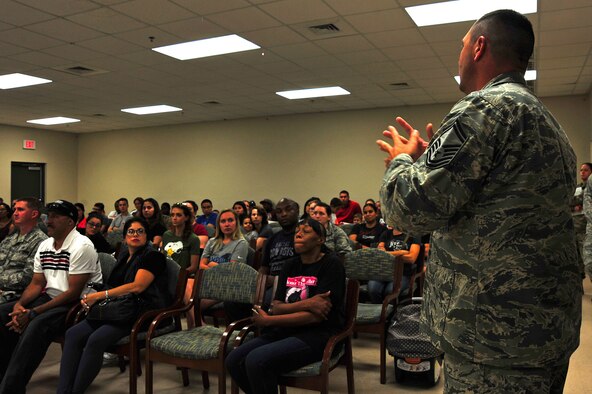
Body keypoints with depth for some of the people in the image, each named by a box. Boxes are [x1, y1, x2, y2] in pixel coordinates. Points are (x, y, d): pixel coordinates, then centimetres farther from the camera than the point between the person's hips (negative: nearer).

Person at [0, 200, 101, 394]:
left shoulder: (81, 246, -16)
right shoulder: (44, 246, 10)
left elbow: (73, 292, -20)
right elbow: (37, 283, 12)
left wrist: (33, 313, -21)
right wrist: (19, 304, -9)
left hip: (77, 305, -9)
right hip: (50, 298, 9)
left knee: (35, 326, -32)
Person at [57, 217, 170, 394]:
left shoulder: (152, 256, -4)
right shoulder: (124, 256, 21)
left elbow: (137, 286, -16)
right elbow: (114, 286, 20)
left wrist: (99, 295, -14)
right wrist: (92, 297, 0)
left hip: (142, 312, -8)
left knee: (96, 339, -29)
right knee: (73, 334, -13)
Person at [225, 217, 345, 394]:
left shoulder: (331, 264, -8)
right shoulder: (290, 265, 12)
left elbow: (316, 316, -16)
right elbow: (276, 307, 3)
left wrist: (268, 320, -12)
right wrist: (305, 304, -17)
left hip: (318, 334, -6)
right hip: (287, 330, 7)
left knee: (256, 360, -27)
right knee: (233, 360, -13)